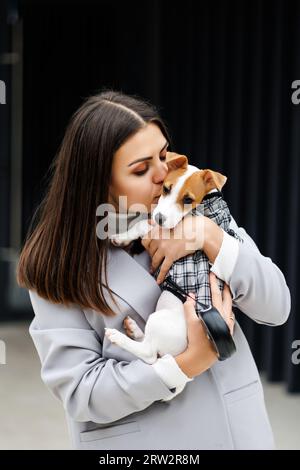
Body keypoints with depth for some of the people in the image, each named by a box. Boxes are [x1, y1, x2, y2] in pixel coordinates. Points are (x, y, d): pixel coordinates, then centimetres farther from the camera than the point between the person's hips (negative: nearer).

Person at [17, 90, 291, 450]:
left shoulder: (201, 211, -3)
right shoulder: (59, 269, -11)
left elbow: (276, 307, -7)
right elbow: (80, 393, -15)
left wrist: (210, 238, -21)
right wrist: (189, 363, -25)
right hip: (139, 440, -3)